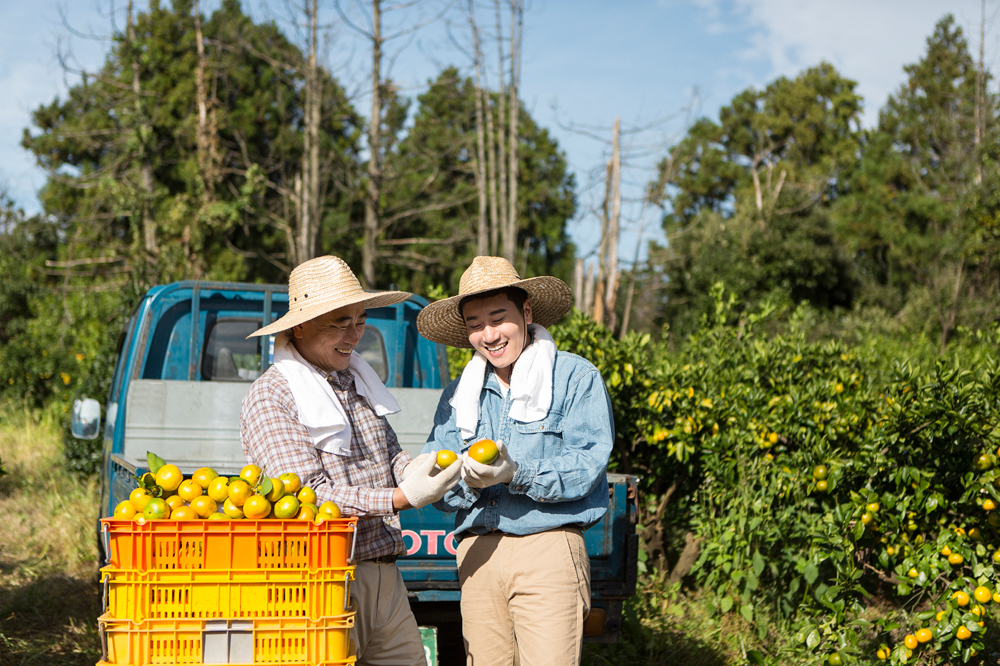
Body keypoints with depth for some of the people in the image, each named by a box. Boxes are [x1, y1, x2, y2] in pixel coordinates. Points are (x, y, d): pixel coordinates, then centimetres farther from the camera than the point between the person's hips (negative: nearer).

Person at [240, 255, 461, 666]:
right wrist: (401, 498, -23)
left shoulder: (356, 383, 16)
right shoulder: (270, 398, -7)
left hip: (386, 581, 7)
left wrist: (412, 469, -4)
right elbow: (308, 494, -16)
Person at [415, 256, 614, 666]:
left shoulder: (576, 377, 2)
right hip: (477, 553, 5)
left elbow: (589, 463, -9)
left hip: (547, 548, -4)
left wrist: (517, 473, -22)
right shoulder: (459, 394, 18)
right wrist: (466, 481, -13)